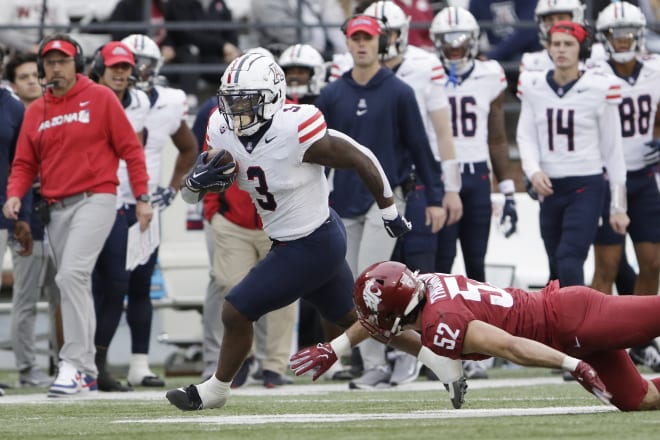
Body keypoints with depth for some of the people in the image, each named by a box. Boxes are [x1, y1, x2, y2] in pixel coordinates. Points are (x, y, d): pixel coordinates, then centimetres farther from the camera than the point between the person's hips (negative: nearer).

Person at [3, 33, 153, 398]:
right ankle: (87, 373, 17)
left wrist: (142, 197, -6)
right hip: (55, 209, 6)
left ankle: (74, 364, -23)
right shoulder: (35, 111, 12)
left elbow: (130, 149, -1)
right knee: (74, 286, 10)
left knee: (72, 275, -22)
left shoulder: (100, 98, -1)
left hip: (94, 200, -6)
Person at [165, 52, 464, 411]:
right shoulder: (223, 132, -7)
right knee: (353, 318, 22)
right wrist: (198, 180, -24)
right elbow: (190, 194, 1)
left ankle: (214, 391, 18)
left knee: (236, 312, -6)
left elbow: (361, 159, -16)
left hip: (313, 247, -9)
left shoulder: (295, 131, -28)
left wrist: (390, 212, -6)